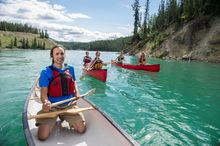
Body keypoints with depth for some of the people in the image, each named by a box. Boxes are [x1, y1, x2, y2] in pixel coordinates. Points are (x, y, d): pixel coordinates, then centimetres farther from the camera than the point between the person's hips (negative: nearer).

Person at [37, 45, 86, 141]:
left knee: (82, 129, -7)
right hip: (51, 107, -3)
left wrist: (77, 93, 4)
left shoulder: (70, 68, 5)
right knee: (42, 136, -15)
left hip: (69, 105, 3)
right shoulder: (46, 72, -8)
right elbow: (43, 92, -14)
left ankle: (65, 118, 22)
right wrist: (45, 102, -35)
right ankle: (53, 121, 18)